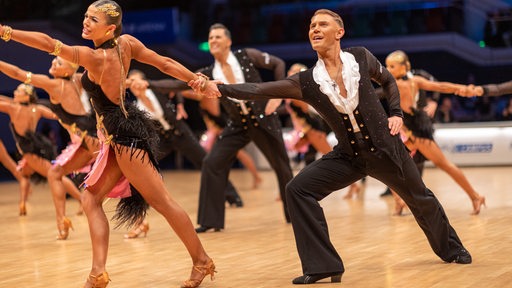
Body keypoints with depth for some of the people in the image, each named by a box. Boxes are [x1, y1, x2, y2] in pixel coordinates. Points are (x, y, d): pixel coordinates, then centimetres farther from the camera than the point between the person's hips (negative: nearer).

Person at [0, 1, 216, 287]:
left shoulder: (94, 57, -20)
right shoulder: (127, 43, 0)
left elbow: (49, 43, -27)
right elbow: (166, 63, 2)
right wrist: (200, 81, 10)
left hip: (123, 134, -9)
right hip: (119, 135, 9)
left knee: (162, 201, 0)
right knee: (91, 198, 8)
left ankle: (202, 260, 12)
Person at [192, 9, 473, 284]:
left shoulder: (361, 57, -12)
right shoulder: (305, 82, -12)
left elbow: (388, 80, 9)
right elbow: (259, 90, -21)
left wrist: (395, 113, -1)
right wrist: (218, 88, -32)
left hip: (385, 148, -1)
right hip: (348, 155, 1)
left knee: (421, 199, 17)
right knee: (298, 190, -17)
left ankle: (452, 248, 46)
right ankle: (321, 265, -10)